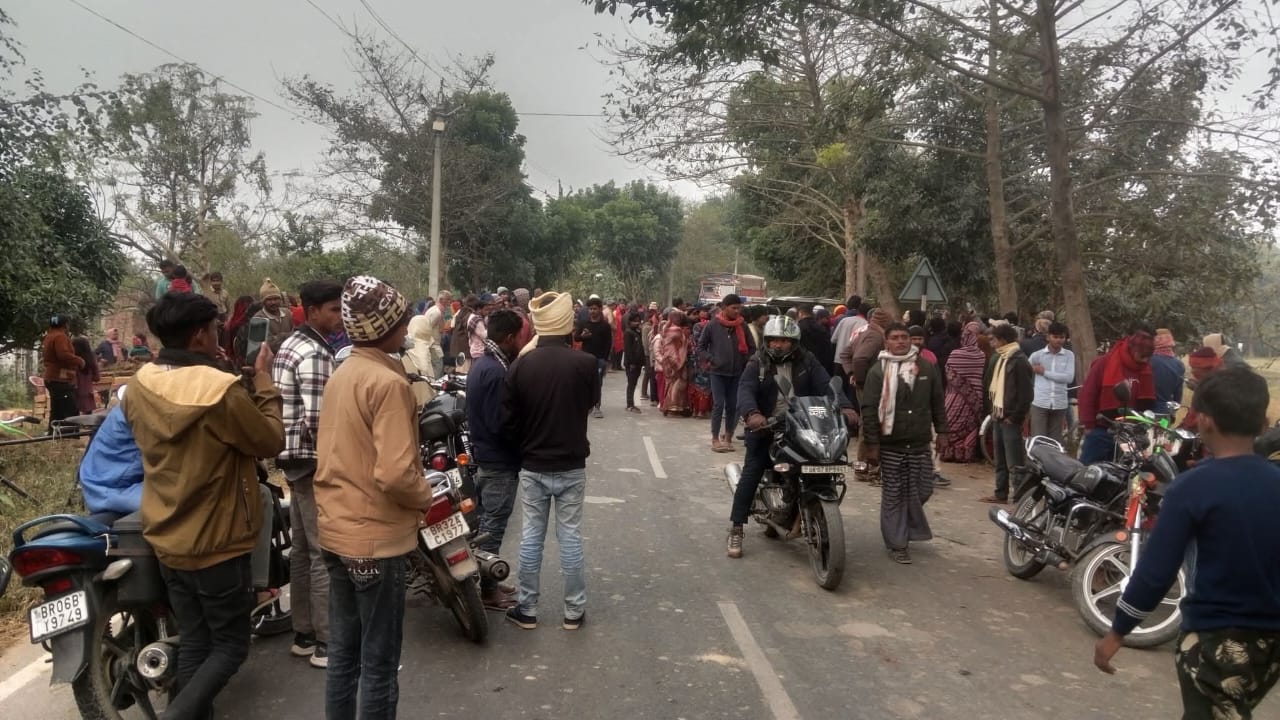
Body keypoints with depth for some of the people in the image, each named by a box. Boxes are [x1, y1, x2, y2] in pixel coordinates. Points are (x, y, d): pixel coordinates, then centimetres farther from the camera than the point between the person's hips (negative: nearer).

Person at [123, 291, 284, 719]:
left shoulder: (139, 386, -4)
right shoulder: (222, 391, -25)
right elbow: (271, 442, -12)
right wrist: (263, 383, -3)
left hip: (165, 540, 7)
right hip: (217, 544, -7)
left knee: (194, 643, 18)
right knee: (230, 645, 8)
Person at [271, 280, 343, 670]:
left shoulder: (290, 345, 13)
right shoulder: (315, 354, -18)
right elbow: (317, 419, -25)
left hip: (293, 456, 10)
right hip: (314, 459, -10)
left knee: (302, 550, 15)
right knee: (325, 553, -3)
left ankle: (303, 635, 25)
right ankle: (327, 644, 4)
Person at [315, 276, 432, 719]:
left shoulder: (339, 375, 8)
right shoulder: (389, 382, -19)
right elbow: (395, 475, -26)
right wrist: (425, 496, -8)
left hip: (336, 532, 8)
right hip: (377, 539, -8)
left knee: (343, 653, 18)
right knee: (379, 663, 5)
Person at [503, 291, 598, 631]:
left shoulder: (521, 365, -11)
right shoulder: (586, 363, -14)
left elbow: (508, 421, -4)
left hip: (532, 466, 1)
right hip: (572, 465, -1)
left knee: (531, 538, 11)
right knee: (570, 537, 9)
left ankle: (527, 609, 20)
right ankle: (574, 611, 18)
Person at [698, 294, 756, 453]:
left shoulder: (742, 325, 3)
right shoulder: (713, 325, -3)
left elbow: (752, 348, 10)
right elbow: (701, 347, 2)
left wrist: (744, 362, 1)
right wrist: (712, 360, -6)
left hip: (737, 373, 3)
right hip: (718, 372, -3)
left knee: (732, 406, 7)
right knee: (718, 405, -6)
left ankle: (728, 437, 18)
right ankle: (715, 439, 0)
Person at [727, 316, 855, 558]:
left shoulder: (807, 362, 5)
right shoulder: (758, 364, -2)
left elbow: (826, 385, -7)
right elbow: (745, 390, -18)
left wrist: (845, 406, -25)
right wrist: (752, 413, -39)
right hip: (765, 428, -2)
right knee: (751, 474, -9)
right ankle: (735, 530, -4)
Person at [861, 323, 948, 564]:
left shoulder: (927, 367, 5)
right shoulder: (878, 370, -5)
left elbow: (938, 402, 12)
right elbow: (869, 409, -7)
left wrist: (941, 432, 8)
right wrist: (871, 444, -10)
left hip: (921, 443, 3)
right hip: (890, 444, -3)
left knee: (922, 491, 7)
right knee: (893, 495, 3)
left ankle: (905, 525, 34)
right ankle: (897, 543, 13)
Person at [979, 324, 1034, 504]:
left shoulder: (1019, 361, -14)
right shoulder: (999, 359, 13)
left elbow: (1026, 393, -17)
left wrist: (1015, 416, -14)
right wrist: (992, 409, 12)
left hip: (1010, 418, -9)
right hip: (998, 416, 9)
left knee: (1014, 461, -8)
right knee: (1000, 459, 15)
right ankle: (1001, 493, 24)